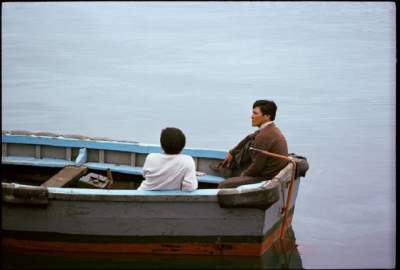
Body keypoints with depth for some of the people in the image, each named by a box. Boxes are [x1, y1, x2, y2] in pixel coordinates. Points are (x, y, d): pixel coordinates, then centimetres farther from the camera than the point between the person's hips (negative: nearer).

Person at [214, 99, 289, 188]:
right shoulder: (272, 129, 7)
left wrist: (244, 174, -2)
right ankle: (225, 167, 33)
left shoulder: (264, 136, -25)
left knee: (223, 186, -7)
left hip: (265, 178, -10)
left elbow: (257, 166, -22)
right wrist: (232, 153, 28)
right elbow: (250, 138, 25)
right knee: (248, 145, 21)